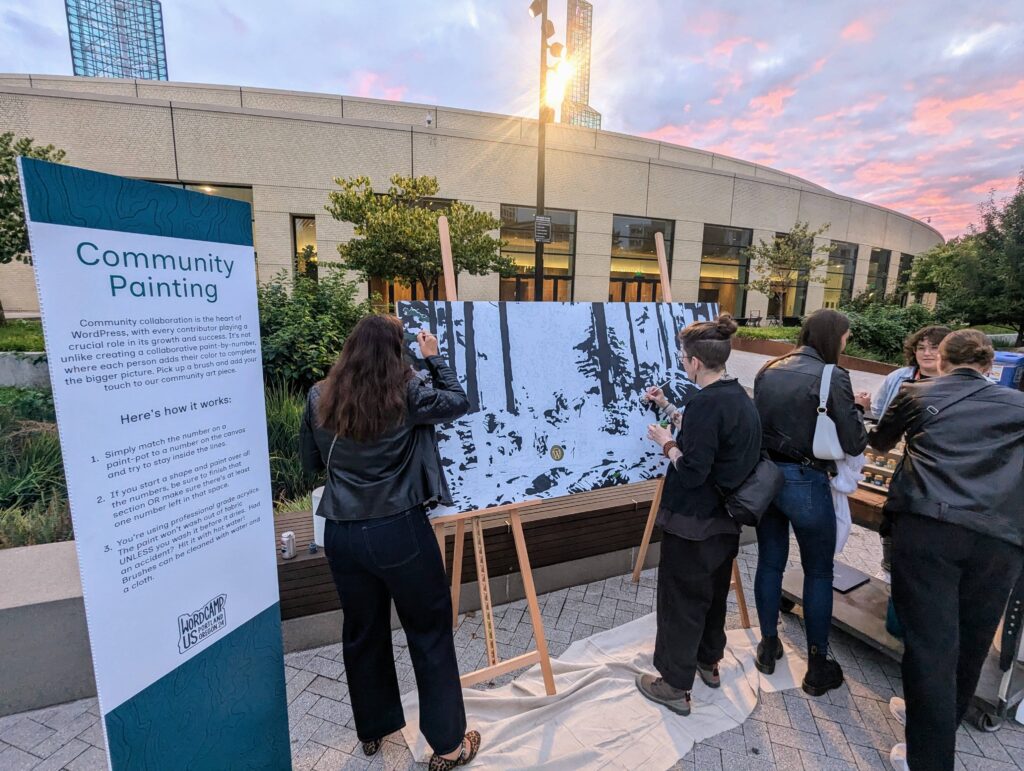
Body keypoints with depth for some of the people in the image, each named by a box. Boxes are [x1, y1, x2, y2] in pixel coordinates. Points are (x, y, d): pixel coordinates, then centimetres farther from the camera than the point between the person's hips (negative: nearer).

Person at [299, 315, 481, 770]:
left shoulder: (319, 399, -1)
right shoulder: (406, 395, -12)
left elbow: (311, 463, 10)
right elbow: (458, 403, 4)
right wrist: (434, 358, 15)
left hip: (341, 534, 5)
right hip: (400, 531, -4)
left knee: (362, 633, 23)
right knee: (430, 633, 13)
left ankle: (372, 730, 45)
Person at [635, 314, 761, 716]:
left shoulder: (706, 402, -26)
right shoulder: (739, 396, 2)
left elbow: (691, 471, -26)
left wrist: (666, 443, -10)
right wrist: (668, 407, 15)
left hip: (693, 522, -9)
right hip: (726, 519, 9)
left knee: (681, 599, 8)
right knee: (713, 591, 25)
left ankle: (675, 685, 25)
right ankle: (709, 661, 46)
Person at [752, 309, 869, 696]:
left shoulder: (768, 370, 3)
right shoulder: (832, 377, -13)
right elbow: (853, 443, -11)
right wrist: (857, 409, 8)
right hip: (805, 482, -5)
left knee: (769, 563, 18)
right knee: (818, 573, 13)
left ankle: (768, 647, 34)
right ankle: (817, 667, 28)